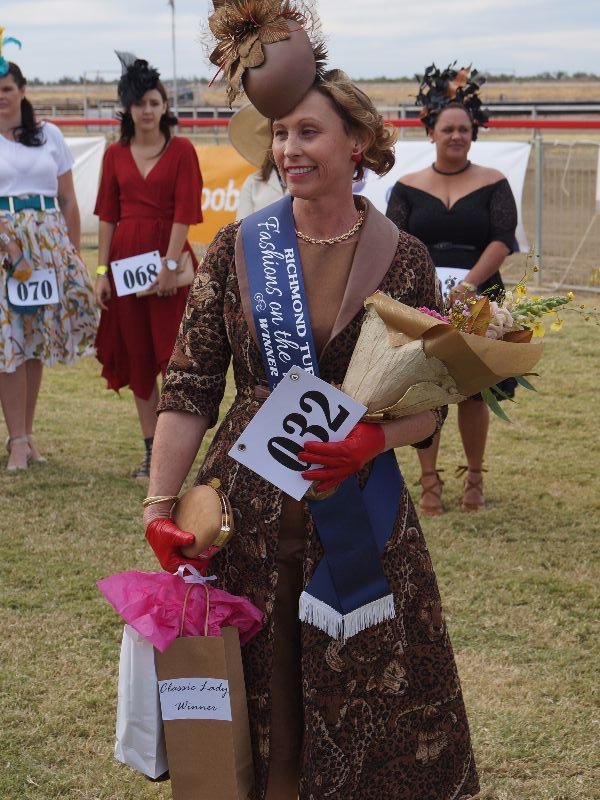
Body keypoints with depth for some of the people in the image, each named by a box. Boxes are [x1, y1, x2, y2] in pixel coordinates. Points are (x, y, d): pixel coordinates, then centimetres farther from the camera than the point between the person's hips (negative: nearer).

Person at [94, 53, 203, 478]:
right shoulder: (115, 154, 8)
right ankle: (151, 448, 15)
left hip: (169, 259, -4)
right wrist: (102, 272, 2)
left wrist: (170, 264, -15)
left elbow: (185, 212, -8)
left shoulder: (181, 150, -2)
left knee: (172, 354, -2)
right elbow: (107, 215, 7)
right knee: (136, 355, 7)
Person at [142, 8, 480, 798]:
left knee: (369, 712, 7)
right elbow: (189, 390, -2)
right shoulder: (236, 249, -2)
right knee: (251, 708, 10)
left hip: (362, 520, 0)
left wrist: (374, 438, -21)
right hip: (246, 517, 1)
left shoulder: (403, 259, -3)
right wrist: (160, 505, -10)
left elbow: (431, 405, 0)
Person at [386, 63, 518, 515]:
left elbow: (502, 240, -7)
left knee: (474, 391, 4)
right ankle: (430, 481, 14)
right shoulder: (408, 187, 6)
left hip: (477, 304, -1)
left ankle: (475, 478, 21)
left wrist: (470, 282, -21)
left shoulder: (493, 184, 3)